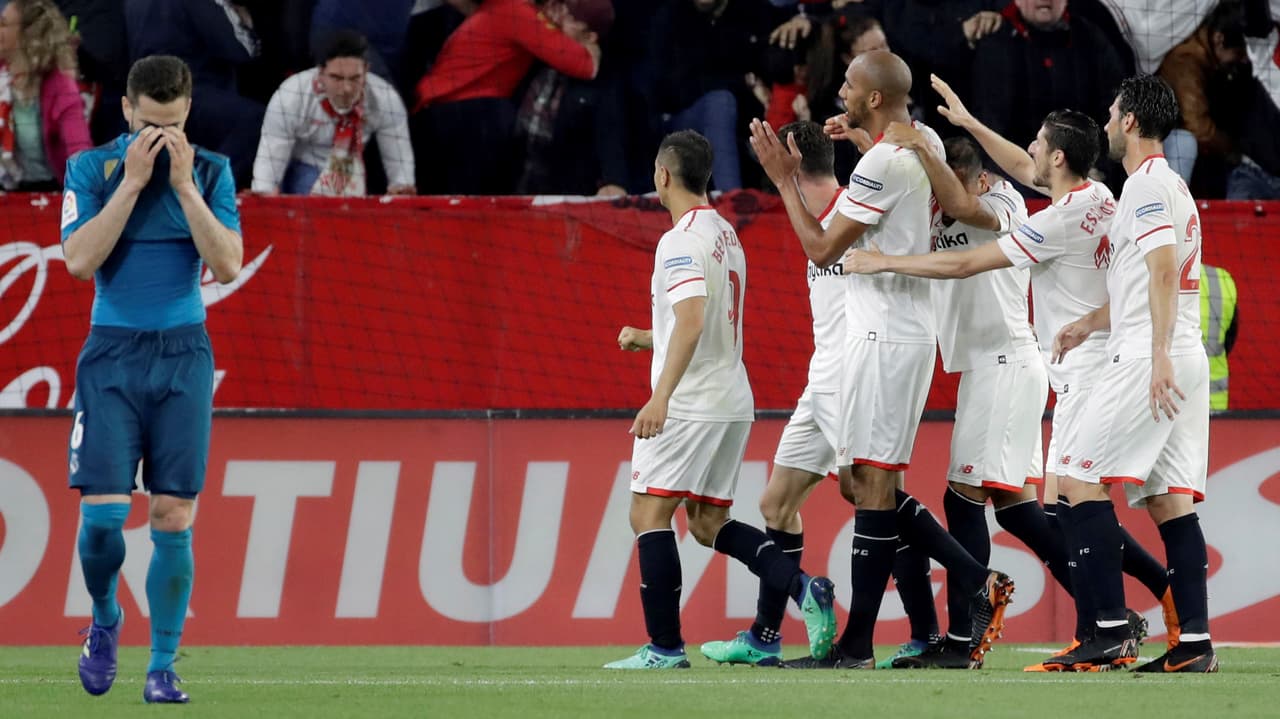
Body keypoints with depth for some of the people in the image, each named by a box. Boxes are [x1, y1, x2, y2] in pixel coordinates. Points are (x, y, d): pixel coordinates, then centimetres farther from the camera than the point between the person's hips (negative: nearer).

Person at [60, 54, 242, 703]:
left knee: (174, 519, -3)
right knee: (102, 514, -10)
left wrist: (184, 186, -13)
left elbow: (228, 265, -6)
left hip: (183, 357, 1)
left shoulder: (211, 171, 4)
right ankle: (104, 620, 19)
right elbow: (79, 260, -12)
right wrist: (133, 181, -15)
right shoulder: (92, 168, 0)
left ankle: (162, 668, 4)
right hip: (112, 355, -1)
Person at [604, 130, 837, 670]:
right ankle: (803, 587, -5)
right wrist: (644, 338, 28)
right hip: (732, 401, 9)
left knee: (649, 513, -4)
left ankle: (665, 646, -7)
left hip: (689, 403, -9)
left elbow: (691, 321, -25)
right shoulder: (726, 235, 17)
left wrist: (661, 396, -30)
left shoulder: (682, 240, -12)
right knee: (709, 523, 13)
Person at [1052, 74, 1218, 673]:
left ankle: (1111, 634, -14)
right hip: (1186, 362, 9)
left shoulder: (1146, 184, -8)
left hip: (1145, 359, -9)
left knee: (1084, 482, -8)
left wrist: (1158, 355, -25)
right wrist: (1089, 323, 35)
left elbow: (1164, 272, -19)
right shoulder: (1172, 185, 23)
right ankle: (1194, 641, -3)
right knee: (1170, 499, 5)